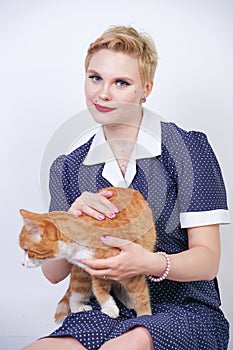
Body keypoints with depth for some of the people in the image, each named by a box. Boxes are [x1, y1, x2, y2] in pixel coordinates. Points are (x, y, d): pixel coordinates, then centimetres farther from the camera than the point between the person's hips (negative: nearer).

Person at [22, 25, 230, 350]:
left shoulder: (188, 149, -3)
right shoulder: (68, 169, 9)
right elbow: (52, 273, 5)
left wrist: (149, 263, -26)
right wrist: (70, 222, -15)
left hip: (183, 312, -3)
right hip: (103, 315, 4)